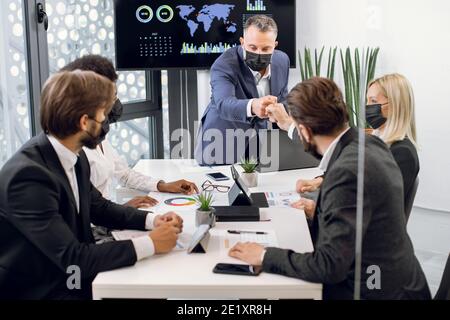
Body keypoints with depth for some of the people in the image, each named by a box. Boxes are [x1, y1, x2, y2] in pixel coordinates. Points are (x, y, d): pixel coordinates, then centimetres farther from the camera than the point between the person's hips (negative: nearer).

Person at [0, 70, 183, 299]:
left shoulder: (74, 156, -2)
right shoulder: (29, 175, -26)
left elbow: (99, 208, 12)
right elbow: (73, 258, -26)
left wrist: (152, 220, -4)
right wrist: (150, 244, -21)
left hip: (70, 279, 7)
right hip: (38, 290, -7)